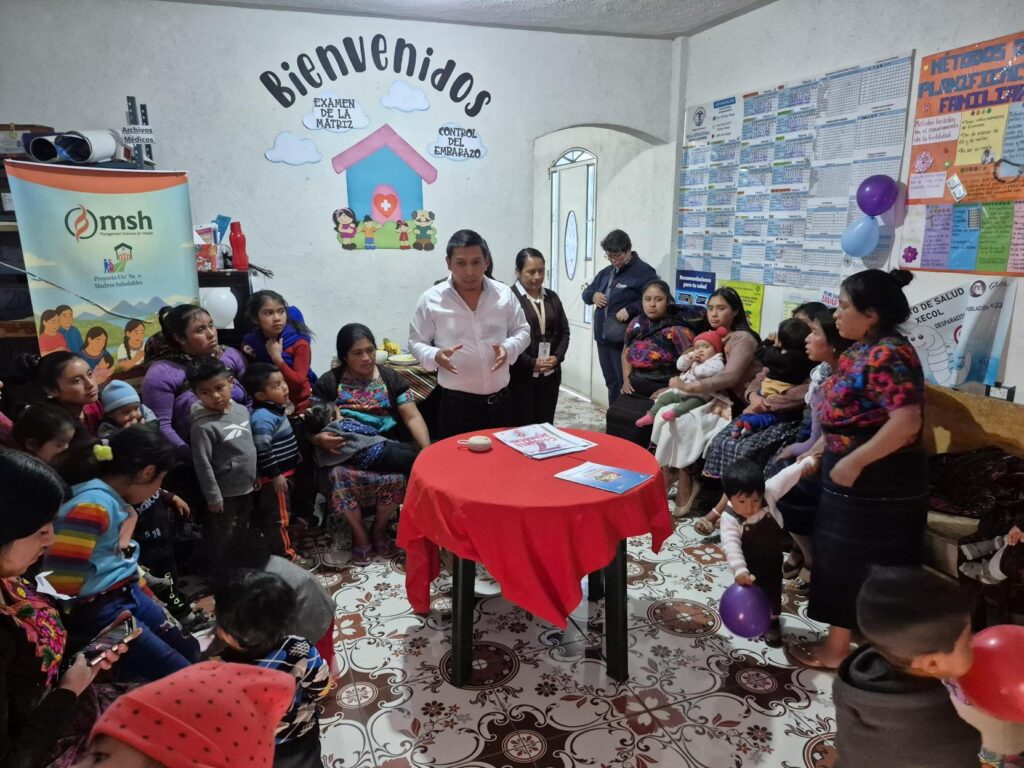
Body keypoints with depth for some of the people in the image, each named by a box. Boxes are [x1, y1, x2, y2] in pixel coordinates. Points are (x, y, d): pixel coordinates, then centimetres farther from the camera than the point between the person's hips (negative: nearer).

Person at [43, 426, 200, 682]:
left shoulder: (113, 499, 5)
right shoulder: (93, 505, -25)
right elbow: (60, 578, -29)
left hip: (128, 595, 10)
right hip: (100, 611, -10)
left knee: (190, 651, 23)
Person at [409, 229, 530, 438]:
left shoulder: (504, 294, 1)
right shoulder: (431, 299, -6)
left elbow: (522, 331, 11)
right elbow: (416, 343, 2)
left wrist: (508, 348, -10)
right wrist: (436, 356, -19)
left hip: (500, 399, 3)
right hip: (456, 402, -3)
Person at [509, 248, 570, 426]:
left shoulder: (552, 297, 13)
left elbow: (564, 331, 15)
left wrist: (557, 357, -2)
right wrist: (530, 363, -16)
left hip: (550, 375, 6)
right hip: (520, 375, -6)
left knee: (545, 427, 11)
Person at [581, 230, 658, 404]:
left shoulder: (643, 271, -10)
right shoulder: (607, 272, 16)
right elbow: (586, 292, 23)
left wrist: (630, 309, -26)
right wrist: (593, 295, 0)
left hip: (625, 341, -8)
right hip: (603, 338, 8)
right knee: (611, 384, 17)